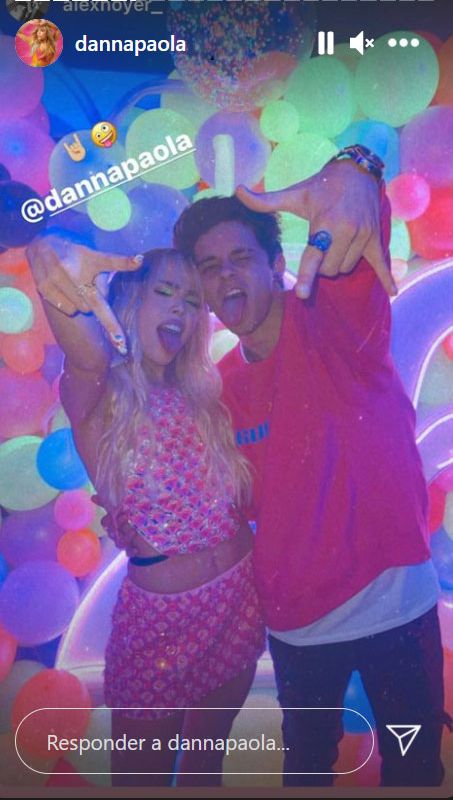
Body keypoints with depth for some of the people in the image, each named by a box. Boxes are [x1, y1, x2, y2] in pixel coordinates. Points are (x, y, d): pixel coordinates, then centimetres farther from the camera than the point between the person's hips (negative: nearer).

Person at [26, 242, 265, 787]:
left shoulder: (202, 394, 3)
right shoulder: (101, 397, -12)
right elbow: (86, 354, -36)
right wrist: (57, 275, -58)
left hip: (240, 599, 4)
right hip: (160, 613, -4)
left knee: (206, 761, 23)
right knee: (142, 774, 16)